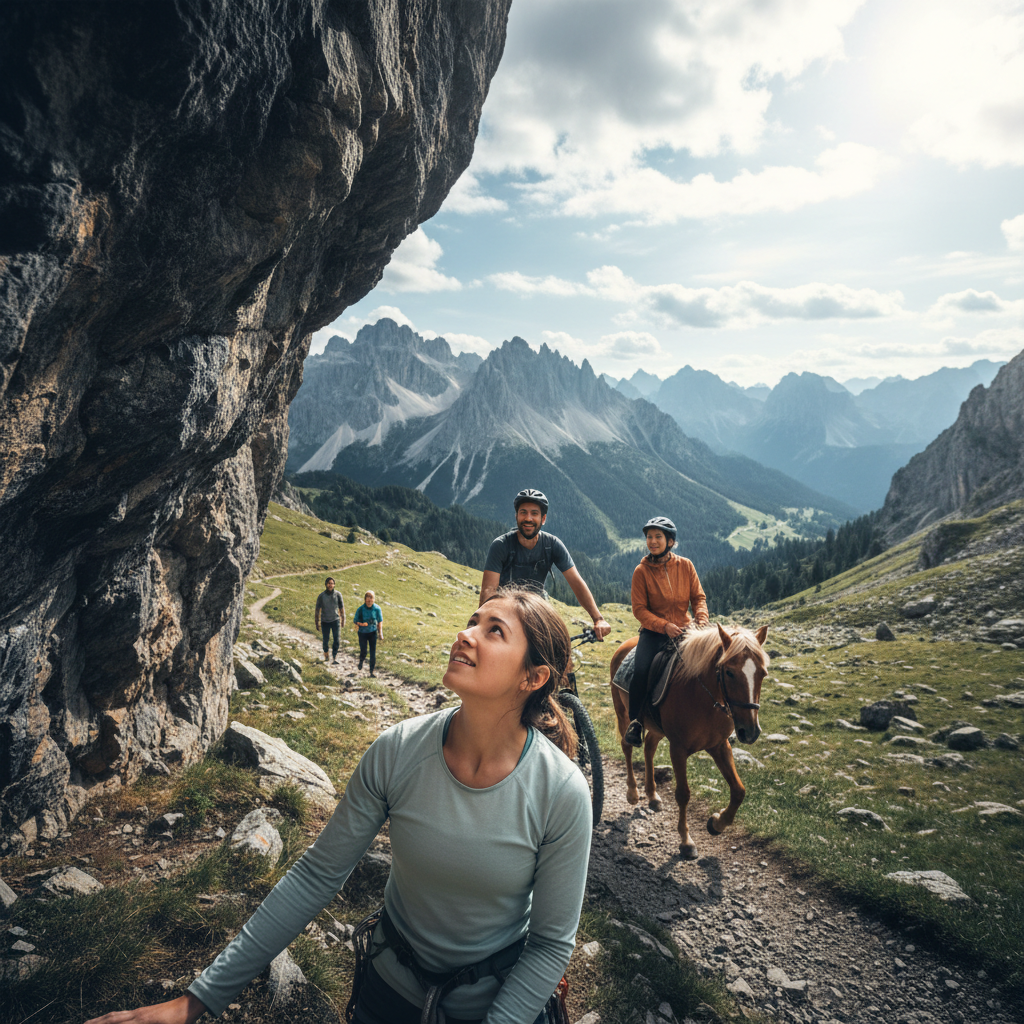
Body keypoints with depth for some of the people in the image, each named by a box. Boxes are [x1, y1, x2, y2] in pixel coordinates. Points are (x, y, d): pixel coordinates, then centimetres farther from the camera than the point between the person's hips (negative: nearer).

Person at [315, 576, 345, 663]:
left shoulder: (337, 594, -5)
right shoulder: (321, 596, -7)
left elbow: (341, 608, 6)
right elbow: (317, 610, 2)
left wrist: (343, 620, 10)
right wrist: (317, 623, 4)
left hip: (335, 620, 0)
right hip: (325, 621, 0)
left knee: (337, 639, -9)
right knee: (325, 640, 11)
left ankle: (335, 656, 6)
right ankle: (325, 653, 37)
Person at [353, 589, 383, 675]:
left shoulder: (377, 608, -12)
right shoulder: (360, 609, -16)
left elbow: (380, 621, 1)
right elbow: (355, 621, -5)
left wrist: (380, 632, -3)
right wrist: (361, 624, -25)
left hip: (373, 632, 1)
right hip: (363, 633, -1)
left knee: (373, 652, 2)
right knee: (363, 651, 1)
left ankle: (372, 670, 18)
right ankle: (361, 662, 37)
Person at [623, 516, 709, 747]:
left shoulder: (685, 566, 1)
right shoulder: (641, 571, -5)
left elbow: (698, 597, 6)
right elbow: (639, 609, -7)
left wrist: (702, 618, -14)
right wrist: (664, 625, -19)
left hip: (683, 629, 2)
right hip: (653, 631, -2)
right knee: (640, 670, -25)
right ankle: (635, 722, -6)